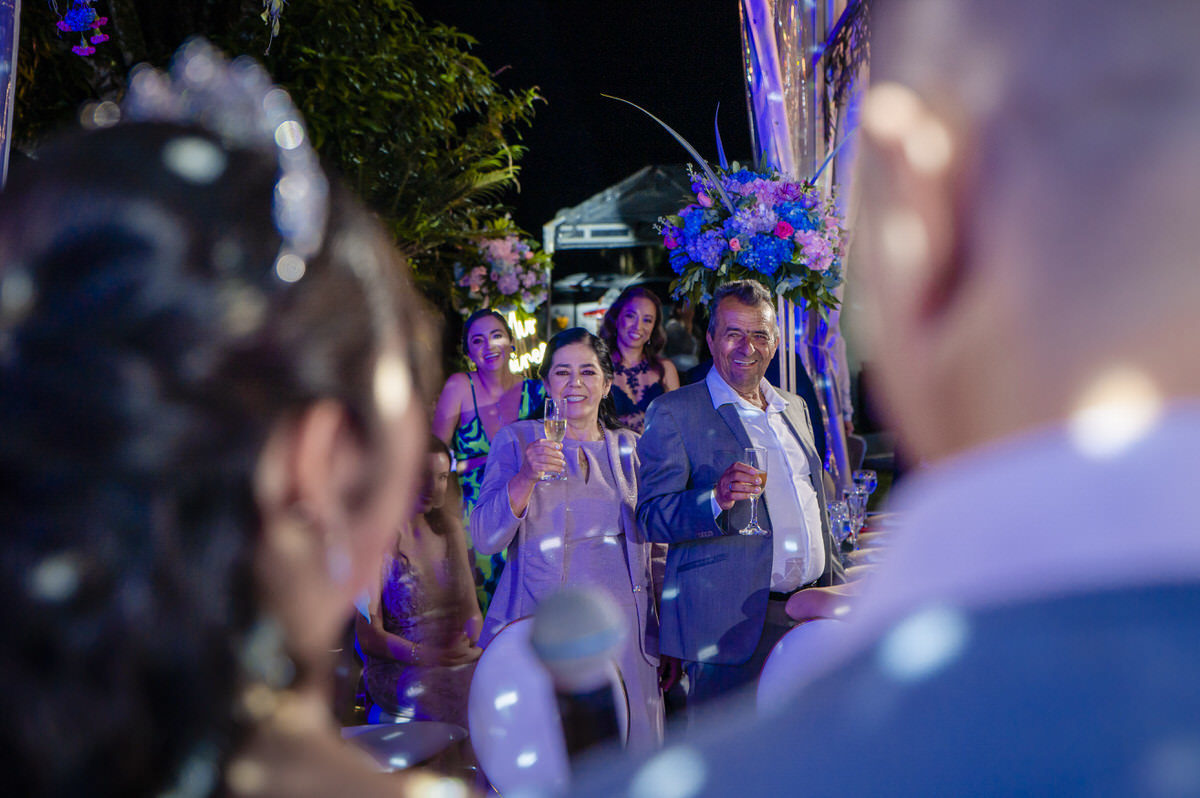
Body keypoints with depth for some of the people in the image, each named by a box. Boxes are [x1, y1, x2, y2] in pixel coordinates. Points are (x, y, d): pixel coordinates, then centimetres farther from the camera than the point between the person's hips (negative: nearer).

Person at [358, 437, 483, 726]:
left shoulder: (448, 526, 15)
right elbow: (369, 636, -8)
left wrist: (468, 643, -8)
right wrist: (423, 656, -24)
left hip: (455, 657, 6)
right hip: (396, 669, -6)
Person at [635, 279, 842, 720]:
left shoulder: (795, 408, 18)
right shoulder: (673, 412, -3)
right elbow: (652, 517, -9)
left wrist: (840, 591, 19)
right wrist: (716, 499, -27)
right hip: (733, 626, -6)